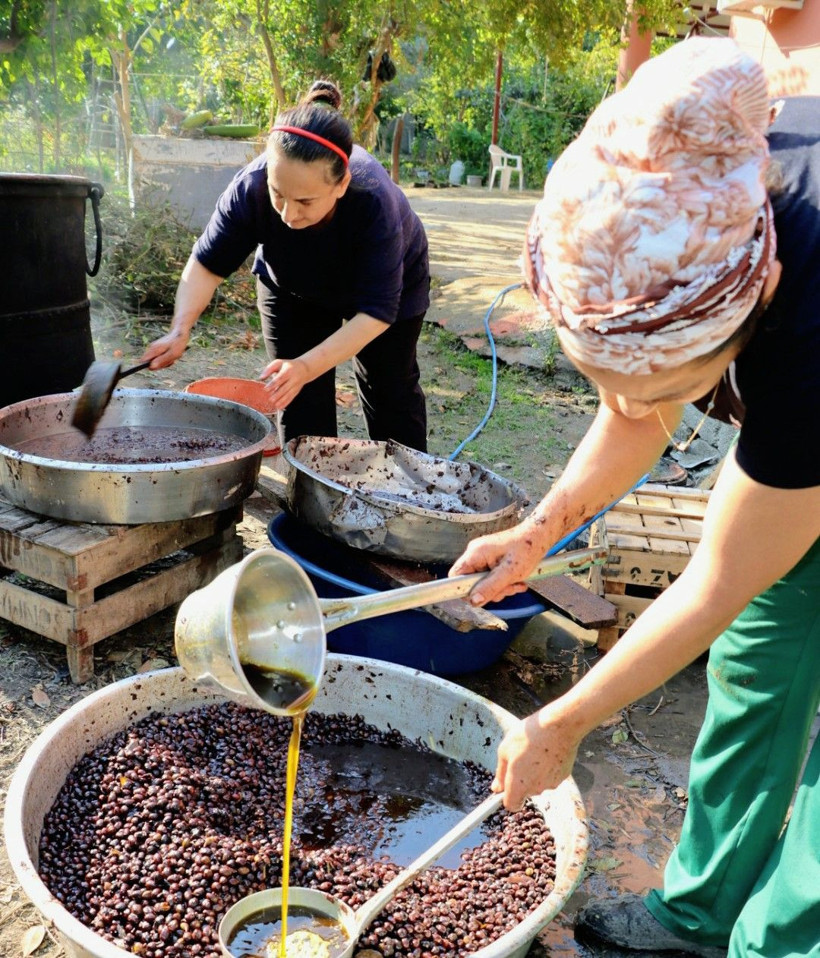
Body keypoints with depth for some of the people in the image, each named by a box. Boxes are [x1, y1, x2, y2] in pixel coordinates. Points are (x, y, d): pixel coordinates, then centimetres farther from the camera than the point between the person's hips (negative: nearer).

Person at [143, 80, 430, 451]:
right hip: (292, 287, 2)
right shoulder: (250, 188, -36)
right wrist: (180, 331, -39)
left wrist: (307, 367, -50)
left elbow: (375, 311, -39)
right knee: (297, 397, -4)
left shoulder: (376, 202, -44)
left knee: (390, 389, 11)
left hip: (386, 282, -1)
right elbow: (208, 263, -22)